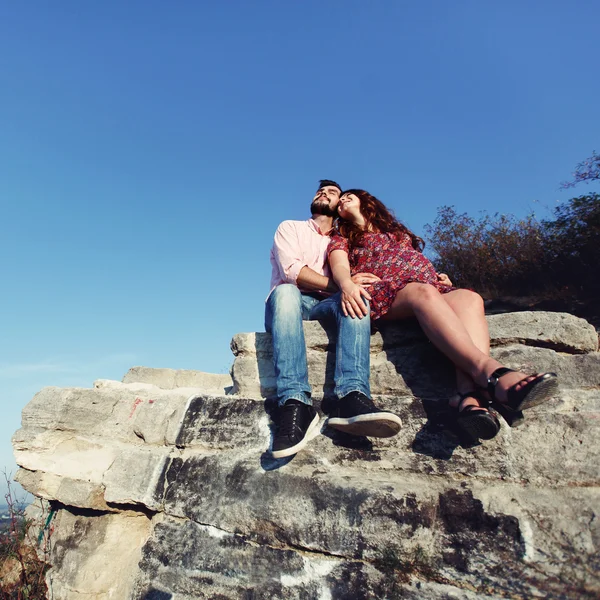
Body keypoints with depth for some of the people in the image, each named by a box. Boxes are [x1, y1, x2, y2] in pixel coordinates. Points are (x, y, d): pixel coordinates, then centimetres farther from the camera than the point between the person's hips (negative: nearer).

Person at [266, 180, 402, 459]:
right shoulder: (290, 227, 16)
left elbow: (351, 280, 12)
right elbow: (291, 270, -4)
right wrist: (338, 285, -17)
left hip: (326, 307, 2)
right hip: (288, 303, -2)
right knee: (286, 291, -36)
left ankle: (350, 396, -49)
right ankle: (295, 403, -49)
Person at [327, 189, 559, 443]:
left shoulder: (399, 231, 40)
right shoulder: (342, 239, 26)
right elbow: (340, 267, 3)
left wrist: (439, 278, 8)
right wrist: (347, 284, -23)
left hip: (430, 288, 4)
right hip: (383, 292, -4)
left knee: (469, 298, -29)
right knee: (424, 292, -36)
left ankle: (470, 395, -53)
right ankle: (491, 373, -56)